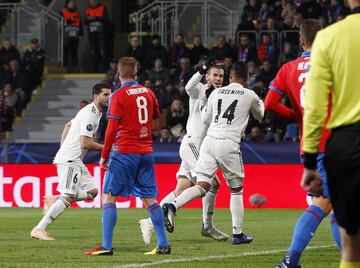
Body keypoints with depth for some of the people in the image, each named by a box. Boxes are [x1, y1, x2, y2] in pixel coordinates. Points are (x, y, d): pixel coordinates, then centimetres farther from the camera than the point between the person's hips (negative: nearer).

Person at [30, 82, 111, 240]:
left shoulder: (92, 112, 18)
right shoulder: (90, 114, -15)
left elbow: (68, 125, 29)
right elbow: (86, 143, -20)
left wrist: (63, 148, 26)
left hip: (76, 160, 10)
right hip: (69, 160, -10)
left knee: (92, 191, 6)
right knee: (68, 196, -14)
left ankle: (53, 200, 11)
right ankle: (39, 229, -14)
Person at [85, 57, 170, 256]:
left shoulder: (118, 96, -8)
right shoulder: (148, 93, 8)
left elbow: (112, 128, -10)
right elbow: (156, 117, 23)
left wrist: (104, 155, -3)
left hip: (124, 152, -5)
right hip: (146, 153, 5)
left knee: (109, 196, -1)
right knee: (149, 198, 9)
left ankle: (107, 246, -8)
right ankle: (163, 244, 5)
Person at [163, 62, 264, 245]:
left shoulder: (216, 93, 14)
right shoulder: (250, 96, 6)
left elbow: (205, 119, 22)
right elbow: (259, 116, 27)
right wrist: (260, 102, 46)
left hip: (209, 139, 3)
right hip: (229, 144, -3)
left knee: (201, 186, -2)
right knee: (236, 190, 13)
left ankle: (172, 206, -27)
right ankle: (237, 234, 14)